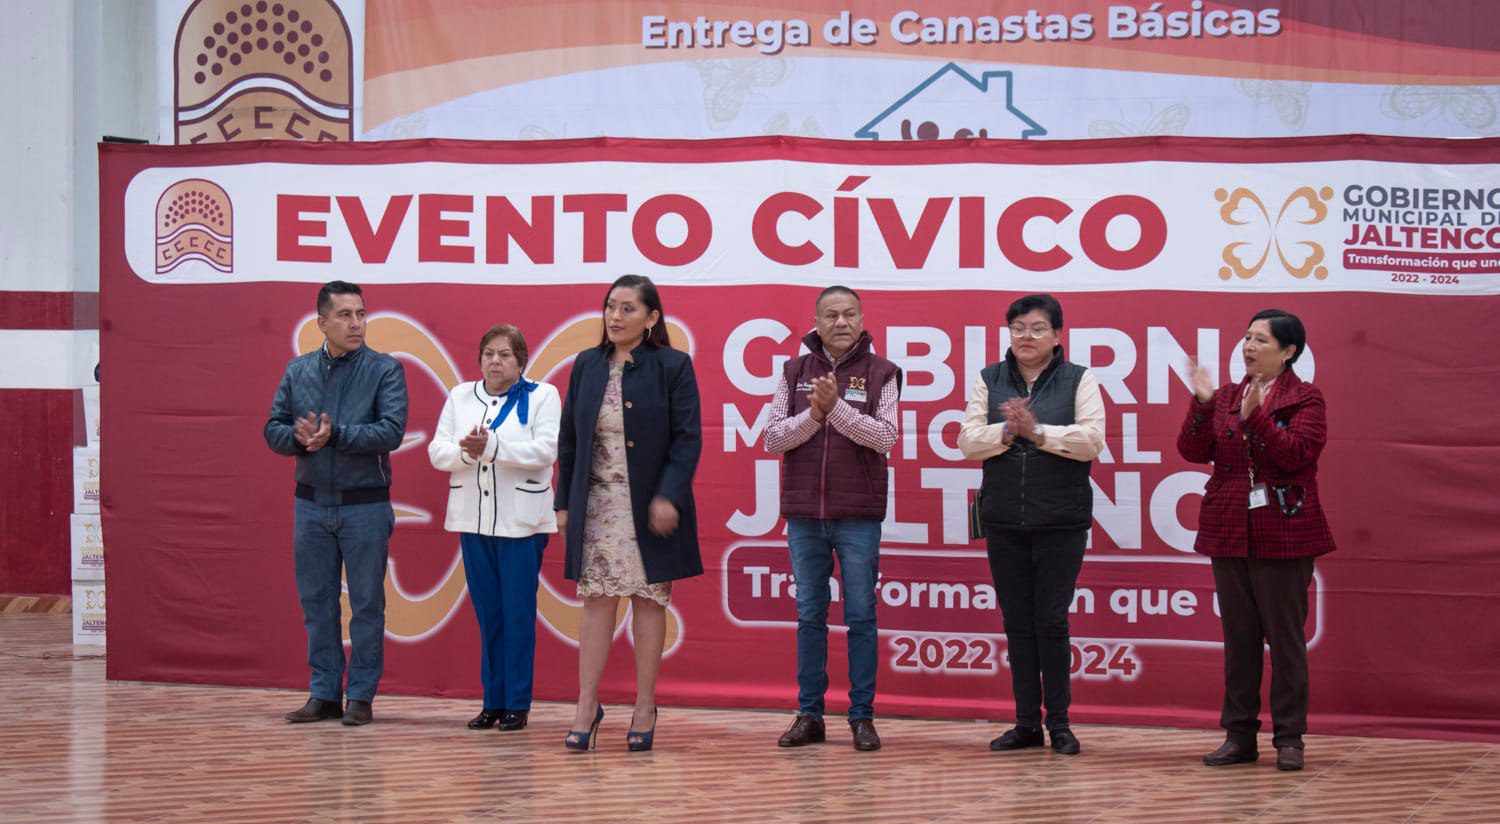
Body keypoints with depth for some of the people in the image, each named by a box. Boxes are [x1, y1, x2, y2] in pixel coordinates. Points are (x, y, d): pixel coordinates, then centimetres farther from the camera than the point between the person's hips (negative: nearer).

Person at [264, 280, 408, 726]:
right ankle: (324, 693, 17)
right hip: (311, 502, 4)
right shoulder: (298, 371, 7)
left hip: (364, 505, -4)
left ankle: (361, 697, 9)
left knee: (367, 602, 1)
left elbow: (392, 431, -16)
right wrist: (299, 437, -16)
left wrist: (336, 435, -22)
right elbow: (273, 429, 6)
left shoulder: (384, 369, -4)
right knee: (316, 601, 8)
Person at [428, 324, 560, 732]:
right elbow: (437, 451, 6)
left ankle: (518, 704, 2)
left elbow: (544, 450, -13)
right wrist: (465, 451, -16)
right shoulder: (460, 397, 14)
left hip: (521, 522, -4)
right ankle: (493, 701, 12)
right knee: (487, 614, 6)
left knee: (518, 614, -3)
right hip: (473, 521, 4)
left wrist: (491, 447, -22)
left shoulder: (542, 396, 1)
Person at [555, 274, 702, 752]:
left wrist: (668, 496, -17)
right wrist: (564, 502, 8)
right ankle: (587, 706, 2)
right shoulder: (587, 366, 9)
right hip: (597, 502, 3)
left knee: (649, 601, 4)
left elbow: (687, 439, -7)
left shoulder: (673, 367, -3)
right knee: (597, 600, -1)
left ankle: (645, 707, 12)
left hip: (650, 506, -3)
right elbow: (568, 438, 12)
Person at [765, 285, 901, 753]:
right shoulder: (795, 372, 8)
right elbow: (772, 439, 3)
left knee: (860, 616, 1)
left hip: (858, 516, -2)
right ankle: (809, 715, 13)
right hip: (804, 513, 3)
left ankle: (862, 716, 6)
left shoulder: (880, 373, 1)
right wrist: (812, 415, -13)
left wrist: (837, 407, -20)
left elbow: (885, 437, -10)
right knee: (810, 615, 7)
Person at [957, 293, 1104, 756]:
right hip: (1004, 521, 3)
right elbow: (968, 441, 2)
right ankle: (1027, 724, 12)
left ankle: (1059, 723, 6)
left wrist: (1038, 431, -17)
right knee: (1017, 623, 6)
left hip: (1060, 522, -3)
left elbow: (1091, 440, -9)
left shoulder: (1079, 380, 2)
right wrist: (1008, 431, -15)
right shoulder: (990, 380, 10)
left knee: (1051, 621, -3)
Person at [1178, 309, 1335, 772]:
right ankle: (1240, 734, 14)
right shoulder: (1225, 398, 12)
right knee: (1238, 635, 8)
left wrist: (1255, 417, -24)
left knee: (1285, 635, -2)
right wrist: (1202, 403, -10)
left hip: (1282, 533, -5)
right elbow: (1193, 450, 3)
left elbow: (1296, 454, -16)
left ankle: (1289, 738, 5)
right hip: (1229, 531, 5)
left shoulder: (1305, 399, -1)